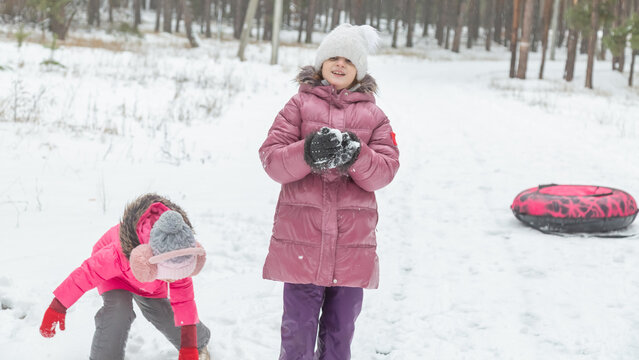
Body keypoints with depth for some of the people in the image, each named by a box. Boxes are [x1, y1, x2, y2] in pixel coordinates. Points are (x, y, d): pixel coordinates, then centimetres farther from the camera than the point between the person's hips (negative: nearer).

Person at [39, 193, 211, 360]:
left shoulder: (178, 260, -37)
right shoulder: (118, 256, -49)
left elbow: (183, 299, -29)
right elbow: (86, 274, -36)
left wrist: (189, 346, -31)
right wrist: (57, 308, -29)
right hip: (116, 277, -3)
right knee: (117, 311, -30)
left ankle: (200, 342, 29)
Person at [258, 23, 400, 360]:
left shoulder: (373, 115, 11)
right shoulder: (300, 104, 6)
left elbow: (385, 171, -1)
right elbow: (271, 159, -4)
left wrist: (355, 155, -20)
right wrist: (308, 153, -23)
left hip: (352, 243, 2)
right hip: (301, 238, -2)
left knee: (340, 330, 12)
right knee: (298, 330, 1)